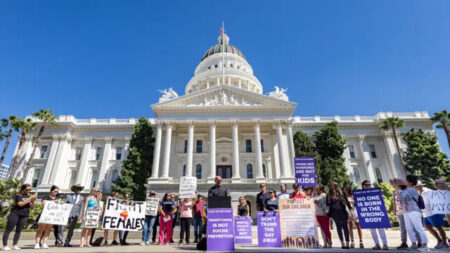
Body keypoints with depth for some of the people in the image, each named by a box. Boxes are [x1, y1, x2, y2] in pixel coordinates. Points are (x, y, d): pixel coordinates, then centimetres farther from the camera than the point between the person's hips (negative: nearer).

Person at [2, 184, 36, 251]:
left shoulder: (29, 196, 8)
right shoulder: (18, 196, -5)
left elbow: (31, 207, 5)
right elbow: (20, 204, -19)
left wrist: (33, 200, -13)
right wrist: (29, 199, -21)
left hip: (24, 216, 4)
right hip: (15, 214, -4)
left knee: (19, 230, 6)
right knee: (8, 229, 0)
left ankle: (14, 245, 12)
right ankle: (5, 245, 5)